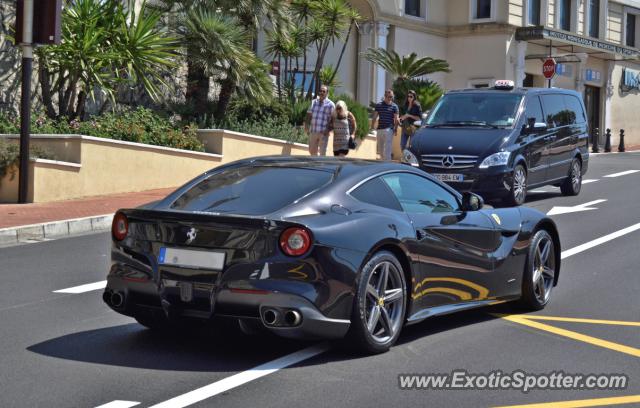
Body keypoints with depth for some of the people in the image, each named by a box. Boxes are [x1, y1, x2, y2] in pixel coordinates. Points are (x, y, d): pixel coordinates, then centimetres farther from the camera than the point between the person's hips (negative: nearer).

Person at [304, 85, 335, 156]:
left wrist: (328, 130, -17)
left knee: (322, 152, 1)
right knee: (312, 150, 9)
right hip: (313, 131, 4)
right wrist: (306, 126, -1)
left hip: (323, 133, -4)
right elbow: (309, 115, 13)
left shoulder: (330, 104, -1)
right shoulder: (313, 102, 13)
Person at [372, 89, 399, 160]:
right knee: (380, 149, 12)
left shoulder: (394, 106, 3)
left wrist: (395, 129, -8)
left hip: (389, 130, -4)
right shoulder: (379, 105, 10)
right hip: (379, 129, 4)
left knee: (387, 150, -12)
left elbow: (396, 119, 2)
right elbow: (375, 117, 11)